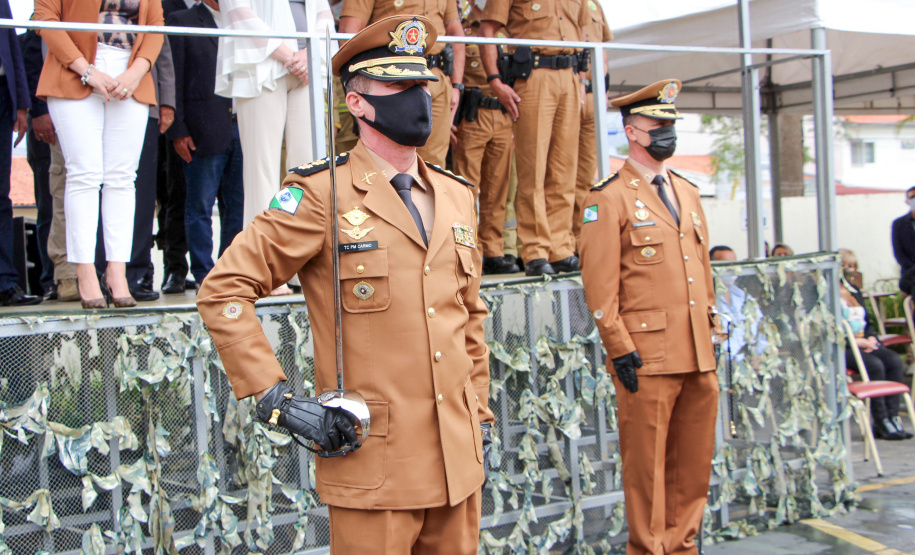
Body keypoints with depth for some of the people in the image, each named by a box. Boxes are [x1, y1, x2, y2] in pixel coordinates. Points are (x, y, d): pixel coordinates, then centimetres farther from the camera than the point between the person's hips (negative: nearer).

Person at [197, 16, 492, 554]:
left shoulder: (457, 195, 11)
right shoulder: (322, 194, -8)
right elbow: (223, 289, -10)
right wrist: (276, 398, -14)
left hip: (459, 462, 6)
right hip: (375, 467, -6)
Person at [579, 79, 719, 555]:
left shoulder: (687, 193, 16)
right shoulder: (608, 199, -7)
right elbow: (599, 287, -11)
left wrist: (710, 331, 16)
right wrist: (621, 351, -13)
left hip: (699, 357, 7)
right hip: (648, 357, -7)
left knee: (694, 463, 14)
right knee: (647, 466, 3)